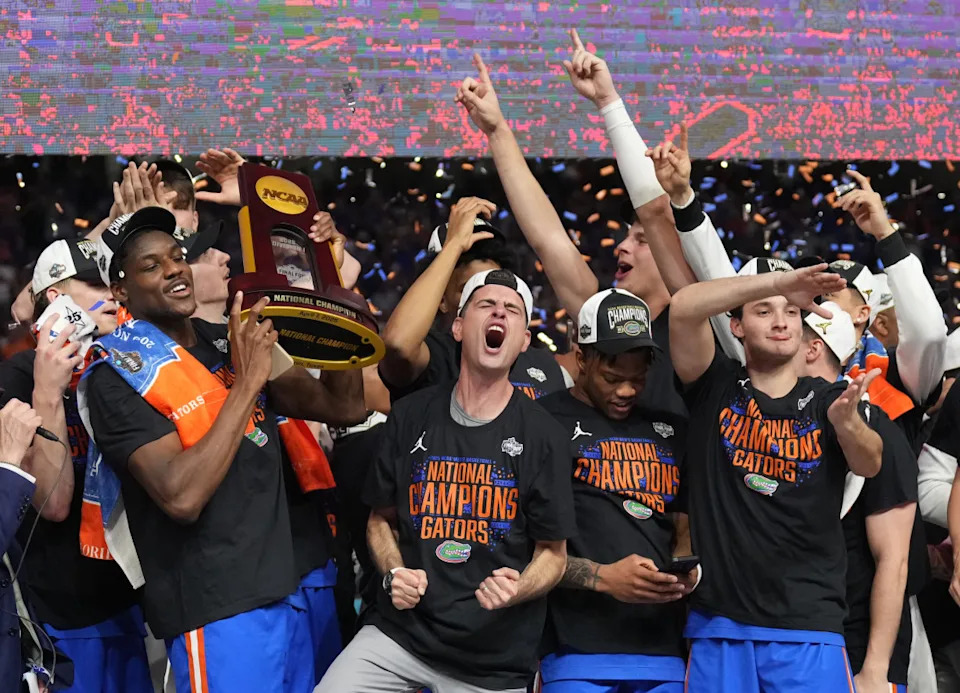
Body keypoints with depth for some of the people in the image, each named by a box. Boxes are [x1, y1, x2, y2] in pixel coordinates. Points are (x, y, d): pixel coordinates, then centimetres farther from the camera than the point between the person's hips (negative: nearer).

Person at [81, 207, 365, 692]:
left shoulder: (232, 343, 10)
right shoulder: (117, 376, -10)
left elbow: (345, 407, 10)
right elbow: (182, 497, -23)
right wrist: (247, 383, -20)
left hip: (285, 591, 7)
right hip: (216, 611, -7)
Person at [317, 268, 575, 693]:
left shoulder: (541, 435, -3)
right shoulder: (410, 417, 3)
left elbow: (552, 552, 1)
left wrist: (518, 589, -19)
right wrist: (395, 573, -5)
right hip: (399, 636, 2)